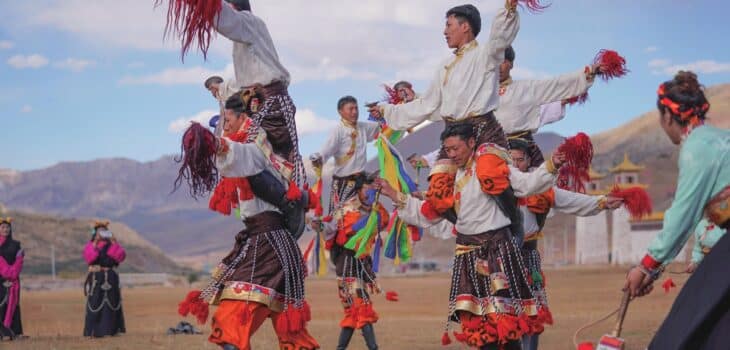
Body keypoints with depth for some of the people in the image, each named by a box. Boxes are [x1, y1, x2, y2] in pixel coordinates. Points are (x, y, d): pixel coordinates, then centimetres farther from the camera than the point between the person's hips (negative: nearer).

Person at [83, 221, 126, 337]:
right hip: (96, 278, -3)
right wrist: (95, 243, -20)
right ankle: (94, 331, -7)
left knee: (112, 303, 2)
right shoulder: (90, 245, 4)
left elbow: (121, 257, -6)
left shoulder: (113, 245, 10)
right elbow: (89, 257, -16)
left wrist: (114, 243, -13)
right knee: (95, 304, -8)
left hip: (111, 277, 3)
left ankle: (112, 329, 7)